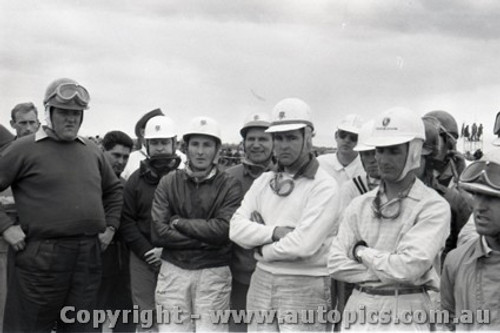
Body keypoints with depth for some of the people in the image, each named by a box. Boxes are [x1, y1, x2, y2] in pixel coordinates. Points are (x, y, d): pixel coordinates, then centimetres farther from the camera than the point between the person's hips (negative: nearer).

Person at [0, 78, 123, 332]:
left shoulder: (93, 152, 13)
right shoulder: (25, 148, -3)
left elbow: (114, 189, 26)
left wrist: (110, 225, 16)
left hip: (89, 256, 5)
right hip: (41, 256, -5)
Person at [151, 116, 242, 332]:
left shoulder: (229, 186, 0)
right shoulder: (169, 182, 5)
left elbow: (223, 231, -14)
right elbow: (158, 233, -5)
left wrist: (179, 222, -8)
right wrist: (205, 238, -11)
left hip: (213, 273, -2)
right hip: (173, 271, 2)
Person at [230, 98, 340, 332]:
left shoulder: (324, 186, -9)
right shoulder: (263, 182, 10)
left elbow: (304, 244, -20)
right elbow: (236, 228, 0)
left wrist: (262, 249, -6)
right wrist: (274, 232, -15)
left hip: (305, 287, -5)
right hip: (261, 283, 6)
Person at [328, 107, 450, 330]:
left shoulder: (434, 206, -8)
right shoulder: (359, 205, 6)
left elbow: (408, 266, -18)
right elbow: (336, 263, -2)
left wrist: (362, 252, -3)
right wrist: (402, 274, -11)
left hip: (406, 314, -4)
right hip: (358, 312, 4)